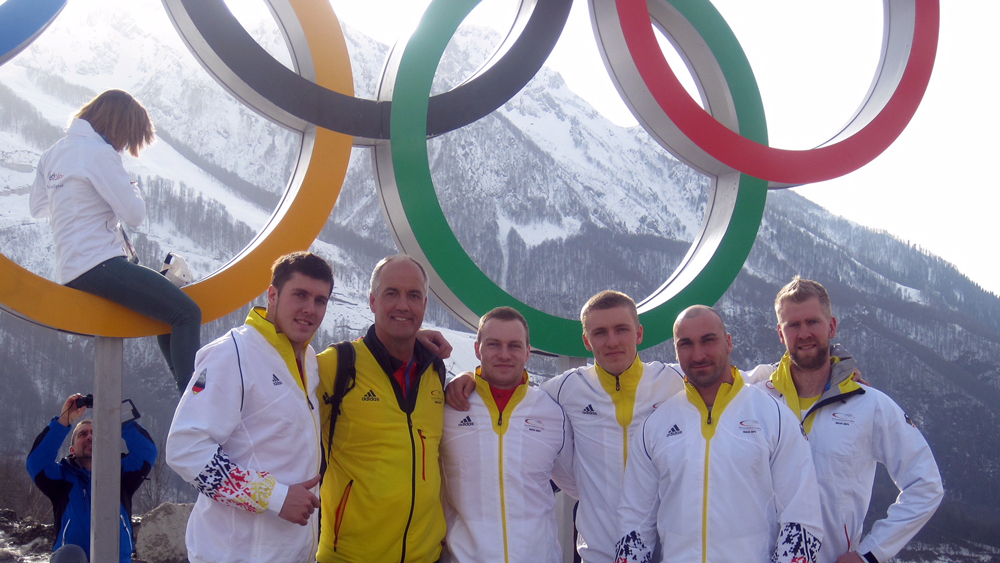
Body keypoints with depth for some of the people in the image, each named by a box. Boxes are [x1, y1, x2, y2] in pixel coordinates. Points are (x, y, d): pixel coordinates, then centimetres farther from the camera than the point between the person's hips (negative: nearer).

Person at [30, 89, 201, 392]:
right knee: (187, 313, -13)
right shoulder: (99, 153, -10)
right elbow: (134, 214, -13)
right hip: (99, 266, -10)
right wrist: (133, 189, 7)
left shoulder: (54, 153, 16)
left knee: (169, 308, 23)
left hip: (69, 272, 10)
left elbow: (37, 207, 24)